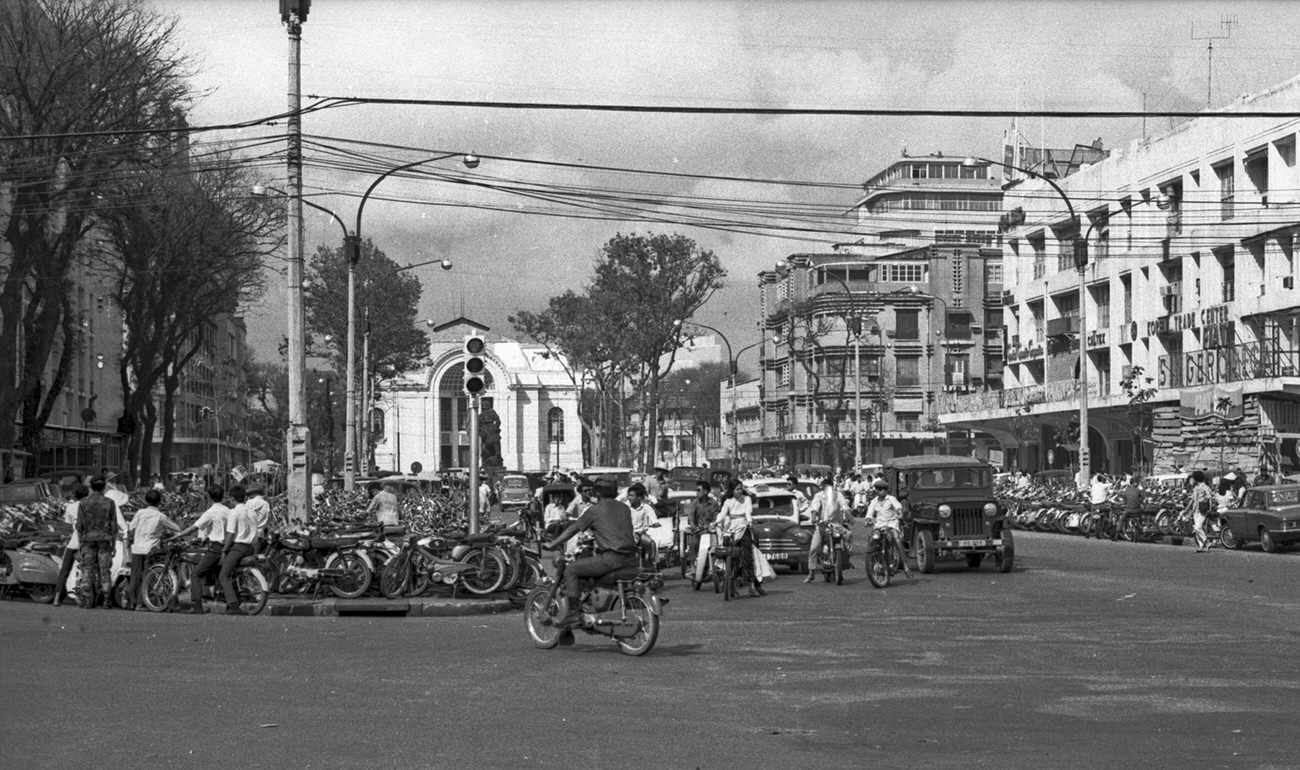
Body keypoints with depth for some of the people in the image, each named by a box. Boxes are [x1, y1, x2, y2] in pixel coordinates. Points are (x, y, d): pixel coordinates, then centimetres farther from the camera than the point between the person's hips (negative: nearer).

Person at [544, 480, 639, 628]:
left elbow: (573, 529, 7)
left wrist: (553, 544, 17)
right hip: (631, 560, 7)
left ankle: (574, 613, -3)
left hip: (611, 558, -7)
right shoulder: (625, 509, 17)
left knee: (571, 571, 5)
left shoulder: (595, 510, 1)